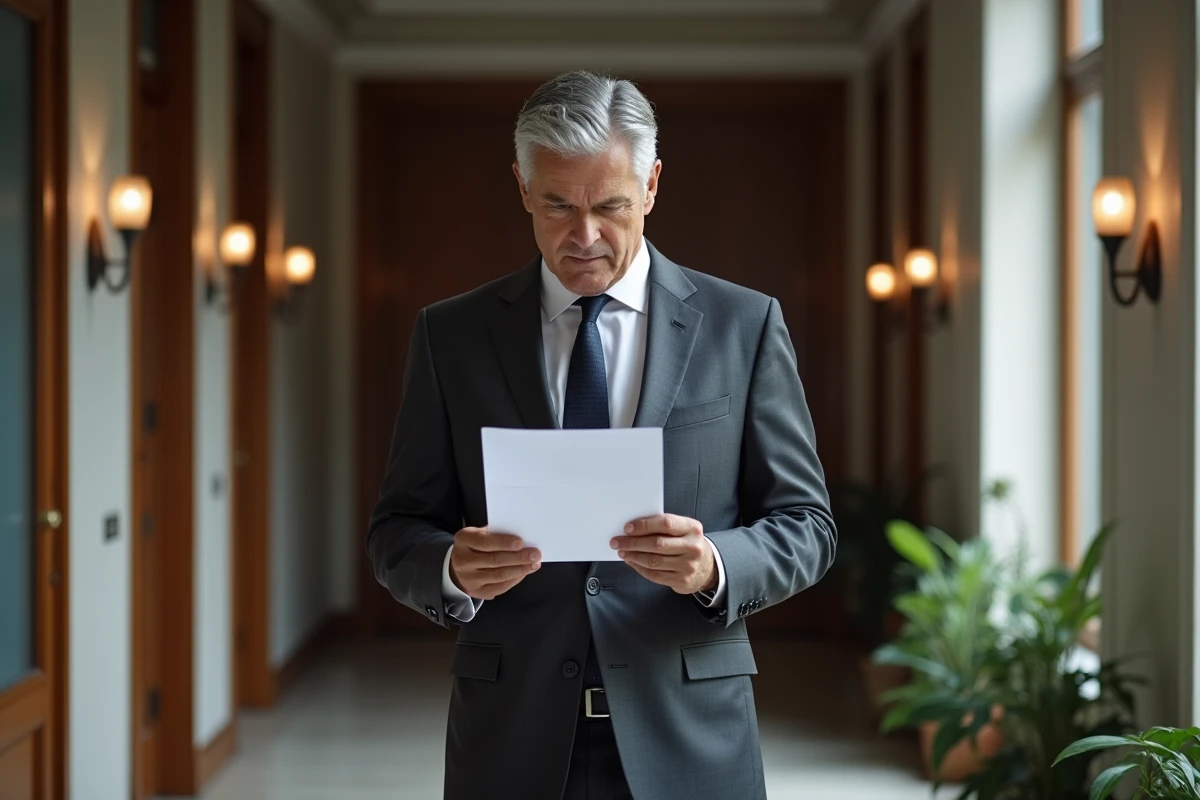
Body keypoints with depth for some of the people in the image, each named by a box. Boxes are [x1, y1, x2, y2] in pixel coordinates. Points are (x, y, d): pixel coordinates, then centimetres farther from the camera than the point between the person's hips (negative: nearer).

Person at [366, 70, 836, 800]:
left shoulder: (743, 326, 0)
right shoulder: (453, 335, 3)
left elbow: (804, 525, 2)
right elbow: (398, 531, 5)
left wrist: (714, 566, -19)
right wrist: (453, 569, -18)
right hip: (513, 741, 1)